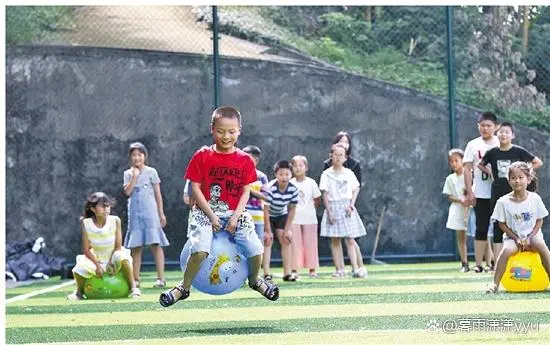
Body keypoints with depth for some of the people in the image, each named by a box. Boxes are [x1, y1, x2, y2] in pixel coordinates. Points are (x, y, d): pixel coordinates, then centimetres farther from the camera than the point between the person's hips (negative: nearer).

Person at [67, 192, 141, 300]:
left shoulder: (115, 220, -15)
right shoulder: (86, 223, -14)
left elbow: (118, 246, -11)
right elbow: (86, 250, -10)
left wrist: (111, 263, -22)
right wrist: (97, 265, -21)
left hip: (113, 256, -1)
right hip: (96, 259, 1)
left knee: (122, 258, -37)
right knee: (80, 268, -27)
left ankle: (133, 288, -20)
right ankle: (79, 292, 8)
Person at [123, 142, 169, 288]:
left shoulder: (151, 172, 4)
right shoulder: (128, 174, 9)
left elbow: (158, 193, 4)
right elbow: (127, 192, -6)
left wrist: (161, 213, 1)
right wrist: (134, 176, -9)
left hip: (150, 212, -3)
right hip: (135, 214, 3)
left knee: (156, 244, -8)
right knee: (135, 246, 4)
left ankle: (161, 278, -10)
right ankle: (136, 279, 9)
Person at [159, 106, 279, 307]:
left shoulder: (245, 160, 2)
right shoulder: (202, 156, -4)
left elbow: (246, 191, 3)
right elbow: (195, 187, -4)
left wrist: (235, 216, -9)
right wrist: (211, 215, -11)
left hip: (235, 214, 2)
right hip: (206, 213, -2)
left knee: (256, 251, -10)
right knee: (199, 250, -26)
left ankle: (254, 280, 23)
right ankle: (184, 287, -4)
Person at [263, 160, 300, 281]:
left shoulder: (293, 189, -21)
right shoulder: (270, 188, -35)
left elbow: (292, 210, -9)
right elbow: (266, 210, -29)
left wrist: (287, 230, -9)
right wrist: (268, 231, -26)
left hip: (282, 214, 4)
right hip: (267, 216, -4)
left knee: (286, 241, -2)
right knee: (268, 241, -12)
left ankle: (287, 273, 1)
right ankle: (266, 274, -14)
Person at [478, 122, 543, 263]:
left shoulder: (519, 151, -4)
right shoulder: (492, 153, 2)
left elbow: (538, 162, 3)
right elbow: (480, 165, 20)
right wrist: (491, 174, 6)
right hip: (497, 193, 2)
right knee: (498, 226, 1)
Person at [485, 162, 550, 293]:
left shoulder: (535, 198, -5)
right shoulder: (503, 201, -7)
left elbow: (539, 221, 1)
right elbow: (502, 224, -1)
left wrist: (529, 237, -12)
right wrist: (516, 238, -11)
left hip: (532, 235, 0)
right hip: (512, 236, 0)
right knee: (507, 249, -32)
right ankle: (495, 283, -25)